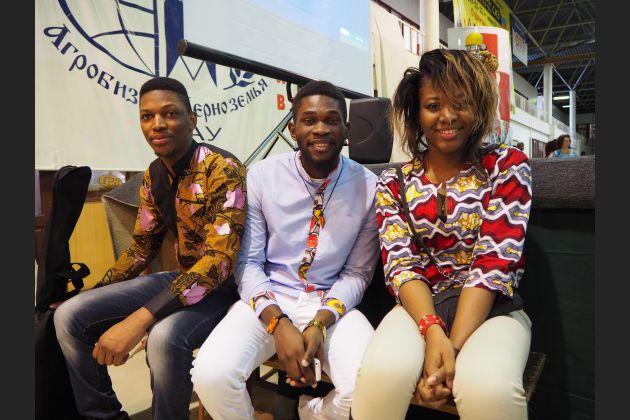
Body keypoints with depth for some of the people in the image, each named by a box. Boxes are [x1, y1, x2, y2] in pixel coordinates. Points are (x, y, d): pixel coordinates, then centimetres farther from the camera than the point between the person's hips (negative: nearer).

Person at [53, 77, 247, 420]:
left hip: (224, 285, -7)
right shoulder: (153, 176, 4)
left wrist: (139, 319, -35)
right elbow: (142, 247, 15)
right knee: (69, 315, -4)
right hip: (181, 278, 7)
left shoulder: (222, 169, -21)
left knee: (164, 336, -36)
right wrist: (91, 296, 8)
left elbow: (220, 259, -29)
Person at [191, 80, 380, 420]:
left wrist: (321, 323, -15)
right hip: (269, 299, 0)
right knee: (211, 375, -26)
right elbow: (248, 261, -2)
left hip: (332, 304, 1)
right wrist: (277, 322, -18)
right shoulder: (262, 175, -3)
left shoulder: (368, 186, -3)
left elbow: (357, 272, 1)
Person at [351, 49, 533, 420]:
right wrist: (433, 331, -23)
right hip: (421, 306, 1)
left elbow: (495, 260, -10)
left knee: (488, 388, -33)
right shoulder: (394, 184, 5)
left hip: (492, 308, 0)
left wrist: (454, 345, -20)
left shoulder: (507, 165, 1)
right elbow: (400, 263, -4)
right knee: (383, 373, -31)